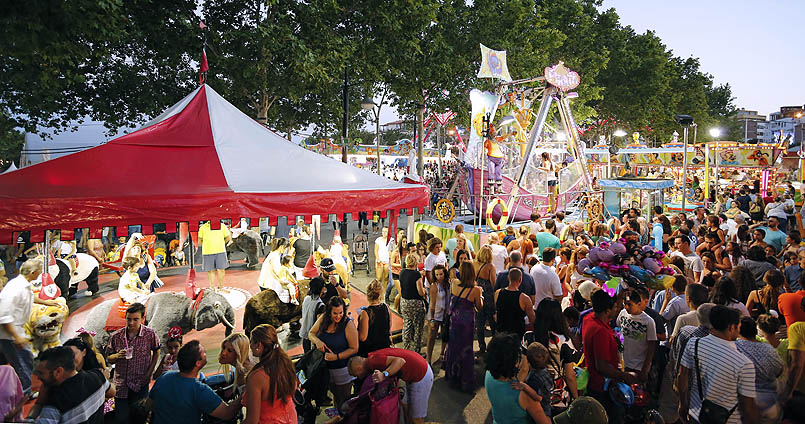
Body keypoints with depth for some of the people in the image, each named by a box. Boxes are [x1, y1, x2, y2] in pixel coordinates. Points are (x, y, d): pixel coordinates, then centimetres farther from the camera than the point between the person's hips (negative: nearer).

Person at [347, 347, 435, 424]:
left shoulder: (373, 361, -21)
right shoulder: (373, 356, 8)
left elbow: (401, 361, -32)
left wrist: (384, 375, -38)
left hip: (422, 376, -10)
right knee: (405, 405, 21)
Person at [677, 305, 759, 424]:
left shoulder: (693, 344, -14)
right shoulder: (744, 364, -26)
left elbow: (682, 379, -2)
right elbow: (748, 407, -19)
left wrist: (683, 405, 12)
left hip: (696, 414, 3)